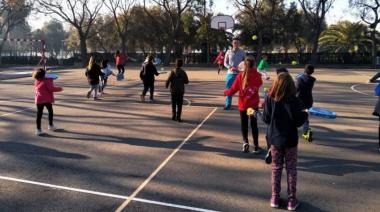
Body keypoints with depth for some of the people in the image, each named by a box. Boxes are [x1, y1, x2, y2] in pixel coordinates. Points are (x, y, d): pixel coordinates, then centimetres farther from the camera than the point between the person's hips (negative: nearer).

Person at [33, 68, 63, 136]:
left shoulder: (36, 82, 8)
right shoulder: (46, 81, -12)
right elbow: (51, 88, -20)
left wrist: (50, 80, 12)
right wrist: (60, 89, -8)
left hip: (38, 100, 5)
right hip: (47, 100, -5)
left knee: (39, 114, 4)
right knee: (50, 112, 18)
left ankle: (38, 129, 1)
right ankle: (51, 125, 29)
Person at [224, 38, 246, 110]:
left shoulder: (242, 53, 3)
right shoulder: (229, 52, 4)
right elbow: (225, 62, 7)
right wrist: (230, 67, -12)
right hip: (230, 73, 1)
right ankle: (228, 105, 11)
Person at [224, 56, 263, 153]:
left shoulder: (240, 76, -13)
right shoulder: (257, 76, -9)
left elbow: (233, 89, -7)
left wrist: (226, 93, 12)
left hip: (243, 104, -1)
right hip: (254, 104, 1)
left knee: (244, 124, 14)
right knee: (254, 124, 11)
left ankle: (245, 142, -3)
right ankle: (256, 146, 13)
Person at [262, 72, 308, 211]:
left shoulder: (269, 99, -10)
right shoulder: (295, 101, -15)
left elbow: (266, 119, -6)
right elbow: (298, 122, -12)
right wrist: (305, 114, 6)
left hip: (274, 139, 2)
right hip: (290, 140, -1)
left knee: (276, 168, 14)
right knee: (291, 169, 10)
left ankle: (275, 198, 21)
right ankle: (291, 200, 16)